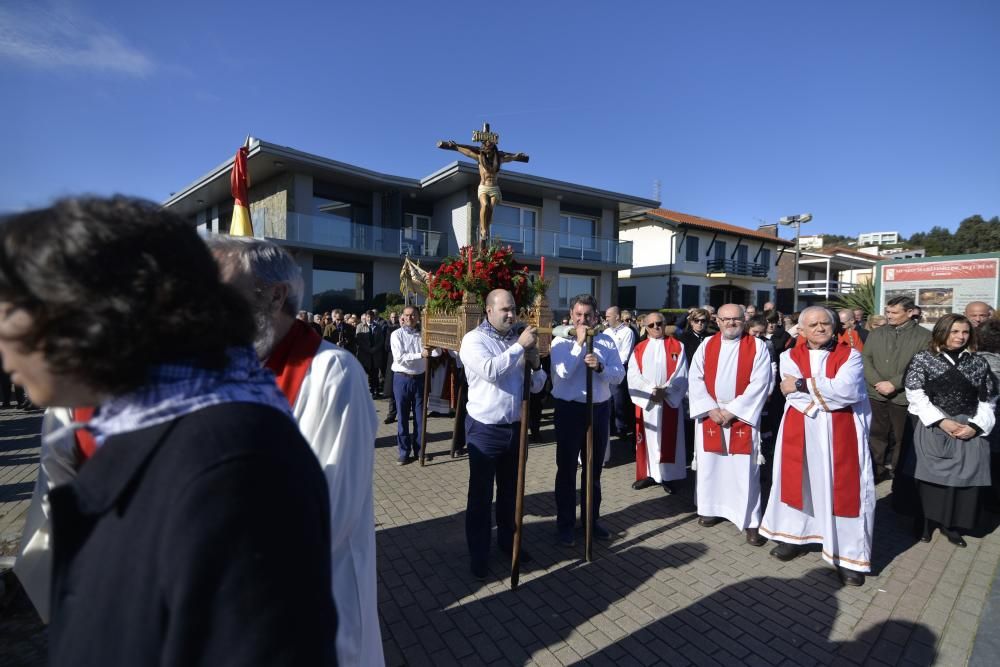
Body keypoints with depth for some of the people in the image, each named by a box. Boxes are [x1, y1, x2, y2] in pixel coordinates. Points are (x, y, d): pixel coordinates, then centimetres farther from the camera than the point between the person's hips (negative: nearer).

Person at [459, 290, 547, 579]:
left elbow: (537, 386, 10)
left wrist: (535, 364, -10)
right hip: (485, 429, -5)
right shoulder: (474, 339, -8)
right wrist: (519, 346, -23)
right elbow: (490, 370, -28)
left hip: (515, 427, 6)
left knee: (510, 490, 19)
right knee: (481, 494, 8)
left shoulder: (519, 341, 9)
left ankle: (508, 541, 38)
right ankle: (478, 553, 24)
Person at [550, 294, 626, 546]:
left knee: (594, 468, 18)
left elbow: (619, 374, -3)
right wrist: (579, 343, -19)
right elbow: (563, 372, -22)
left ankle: (591, 518, 36)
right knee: (567, 468, 8)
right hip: (570, 409, -3)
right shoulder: (561, 342, -7)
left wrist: (600, 367, -22)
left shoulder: (607, 341, 3)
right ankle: (565, 523, 24)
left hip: (599, 409, 4)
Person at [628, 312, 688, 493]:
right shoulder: (639, 349, 8)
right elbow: (633, 375, -2)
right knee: (647, 438, 7)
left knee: (669, 439, 4)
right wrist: (650, 390, -14)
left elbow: (681, 374, -5)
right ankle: (647, 474, 16)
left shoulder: (677, 346, 4)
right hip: (645, 400, 2)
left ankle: (668, 476, 13)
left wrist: (665, 390, -16)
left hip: (670, 401, -2)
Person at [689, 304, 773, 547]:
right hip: (710, 413, 3)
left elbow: (759, 383, -10)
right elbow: (696, 379, 0)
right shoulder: (706, 345, 4)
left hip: (742, 416, -2)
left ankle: (750, 520, 9)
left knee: (744, 468, -1)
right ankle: (711, 508, 26)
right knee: (709, 464, 10)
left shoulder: (757, 347, -3)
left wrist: (732, 410, -14)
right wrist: (711, 408, -11)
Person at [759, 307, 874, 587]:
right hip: (800, 431, 2)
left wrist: (803, 385, -15)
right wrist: (830, 394, -15)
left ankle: (849, 555, 13)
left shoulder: (850, 355, 0)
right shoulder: (791, 356, 4)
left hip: (840, 432, -2)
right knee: (798, 481, 11)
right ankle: (795, 535, 28)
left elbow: (848, 390, -17)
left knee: (842, 488, 1)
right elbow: (792, 393, -10)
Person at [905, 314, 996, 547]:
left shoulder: (979, 363, 9)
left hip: (969, 430, 3)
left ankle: (952, 525, 17)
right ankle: (927, 522, 15)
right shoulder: (923, 358, -1)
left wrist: (976, 426, -7)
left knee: (964, 477, 2)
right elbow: (915, 394, -6)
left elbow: (988, 401, 8)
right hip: (932, 428, -3)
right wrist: (941, 420, -13)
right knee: (931, 476, 1)